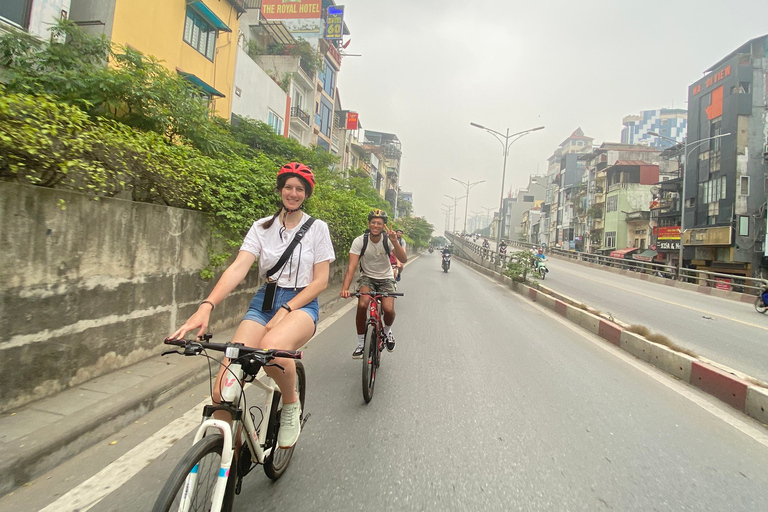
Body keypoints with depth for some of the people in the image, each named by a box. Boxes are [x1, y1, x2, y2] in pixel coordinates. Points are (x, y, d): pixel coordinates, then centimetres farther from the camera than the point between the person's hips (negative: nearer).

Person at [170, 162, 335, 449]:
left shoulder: (317, 228, 3)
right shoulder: (262, 227, 6)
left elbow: (320, 281, -3)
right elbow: (238, 268, -8)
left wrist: (285, 310, -16)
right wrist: (206, 306, -24)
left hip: (301, 304, -2)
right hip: (263, 302, 2)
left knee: (271, 347, -39)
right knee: (223, 393, -17)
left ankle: (291, 405, -6)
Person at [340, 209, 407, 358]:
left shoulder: (388, 240, -13)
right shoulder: (359, 241, -16)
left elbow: (403, 259, -25)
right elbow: (352, 266, -24)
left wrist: (394, 241, -40)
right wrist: (345, 288, -37)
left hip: (386, 279, 0)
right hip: (367, 278, 0)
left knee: (388, 309, -22)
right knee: (362, 305, -28)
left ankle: (387, 330, 16)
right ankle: (361, 343, -6)